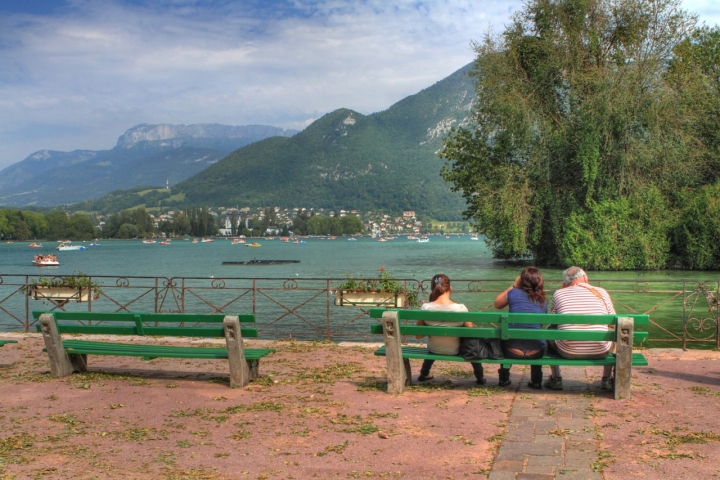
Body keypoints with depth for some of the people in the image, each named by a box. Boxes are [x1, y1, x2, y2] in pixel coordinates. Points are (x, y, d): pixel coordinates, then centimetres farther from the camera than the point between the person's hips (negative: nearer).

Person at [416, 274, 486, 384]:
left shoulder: (425, 308, -19)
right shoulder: (460, 308, -24)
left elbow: (419, 335, -8)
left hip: (434, 350, 2)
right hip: (455, 350, -2)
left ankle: (424, 374, 52)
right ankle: (480, 377, 37)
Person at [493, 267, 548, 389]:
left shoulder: (514, 293, -4)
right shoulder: (543, 301, 4)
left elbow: (497, 304, 14)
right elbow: (540, 324, 15)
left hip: (512, 350, -1)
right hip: (536, 352, 2)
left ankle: (504, 378, 39)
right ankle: (536, 381, 38)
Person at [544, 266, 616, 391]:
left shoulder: (559, 294, 3)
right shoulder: (601, 292, 5)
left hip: (567, 352, -1)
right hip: (600, 352, 1)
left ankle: (556, 379, 31)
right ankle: (607, 379, 35)